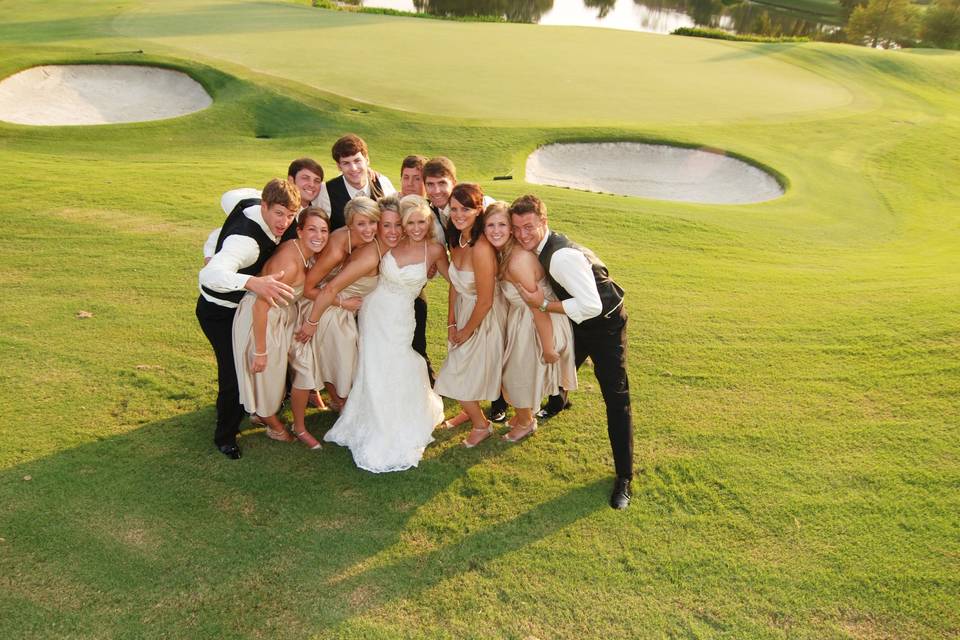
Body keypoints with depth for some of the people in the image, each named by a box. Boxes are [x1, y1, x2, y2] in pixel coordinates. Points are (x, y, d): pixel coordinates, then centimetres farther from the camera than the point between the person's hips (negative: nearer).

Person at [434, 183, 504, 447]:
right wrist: (452, 323, 0)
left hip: (481, 321, -7)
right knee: (463, 371, 24)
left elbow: (485, 301, -25)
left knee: (458, 379, 6)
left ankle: (482, 425, 31)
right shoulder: (456, 240, -5)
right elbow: (454, 284, 3)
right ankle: (470, 412, 50)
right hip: (463, 312, 7)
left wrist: (467, 331, -11)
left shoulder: (481, 247, -31)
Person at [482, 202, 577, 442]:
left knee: (521, 373, 15)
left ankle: (526, 422, 43)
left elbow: (538, 307, -28)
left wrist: (548, 347, -21)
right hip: (520, 317, 8)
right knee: (517, 370, 26)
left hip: (538, 323, -8)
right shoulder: (502, 253, -4)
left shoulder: (518, 260, -32)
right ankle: (524, 414, 52)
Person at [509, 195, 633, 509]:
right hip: (578, 319, 8)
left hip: (605, 323, -8)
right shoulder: (537, 246, -9)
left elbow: (591, 306, -38)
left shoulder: (562, 257, -35)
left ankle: (623, 476, 0)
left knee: (616, 399, -9)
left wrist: (543, 304, -31)